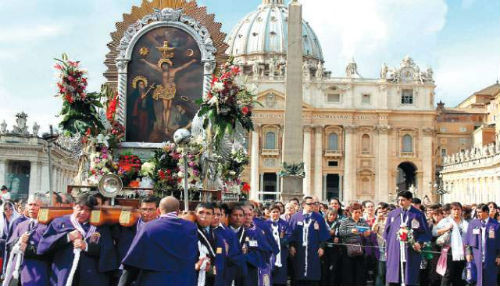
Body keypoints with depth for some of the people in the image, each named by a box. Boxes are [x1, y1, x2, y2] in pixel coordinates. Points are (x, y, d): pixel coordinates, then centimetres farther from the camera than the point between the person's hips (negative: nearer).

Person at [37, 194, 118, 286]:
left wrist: (86, 246, -10)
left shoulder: (99, 227, 13)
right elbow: (43, 244, 2)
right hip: (62, 277, 0)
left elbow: (107, 251, 3)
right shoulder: (59, 222, 13)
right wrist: (67, 237, -7)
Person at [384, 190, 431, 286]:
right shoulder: (392, 214, 13)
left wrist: (419, 243, -13)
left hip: (411, 251, -3)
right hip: (394, 250, 3)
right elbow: (386, 232, 17)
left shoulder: (418, 214, 3)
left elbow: (426, 232, 2)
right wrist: (387, 247, 8)